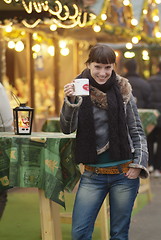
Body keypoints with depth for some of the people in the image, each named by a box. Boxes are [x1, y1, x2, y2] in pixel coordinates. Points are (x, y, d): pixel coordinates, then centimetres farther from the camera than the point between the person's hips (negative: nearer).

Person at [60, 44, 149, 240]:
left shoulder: (122, 91, 0)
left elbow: (137, 130, 6)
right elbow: (67, 128, -10)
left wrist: (139, 163, -3)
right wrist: (70, 102, -26)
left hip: (124, 173, 0)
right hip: (93, 175, 0)